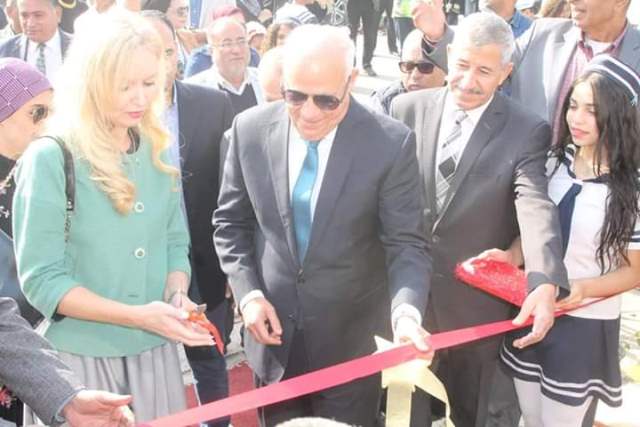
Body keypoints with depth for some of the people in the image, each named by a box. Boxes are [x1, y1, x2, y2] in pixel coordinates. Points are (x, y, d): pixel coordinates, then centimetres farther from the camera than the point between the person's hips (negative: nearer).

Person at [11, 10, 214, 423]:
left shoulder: (157, 149, 2)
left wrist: (177, 294, -12)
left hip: (155, 349, 5)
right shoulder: (50, 158, -14)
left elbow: (176, 242, 8)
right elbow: (41, 279, -15)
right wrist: (137, 315, -22)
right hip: (79, 355, -4)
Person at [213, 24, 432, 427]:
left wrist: (406, 312, -32)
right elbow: (231, 222, 3)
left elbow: (407, 245, -14)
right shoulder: (250, 129, -8)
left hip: (352, 341, -2)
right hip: (274, 334, 3)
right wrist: (248, 293, -9)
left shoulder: (391, 142, -16)